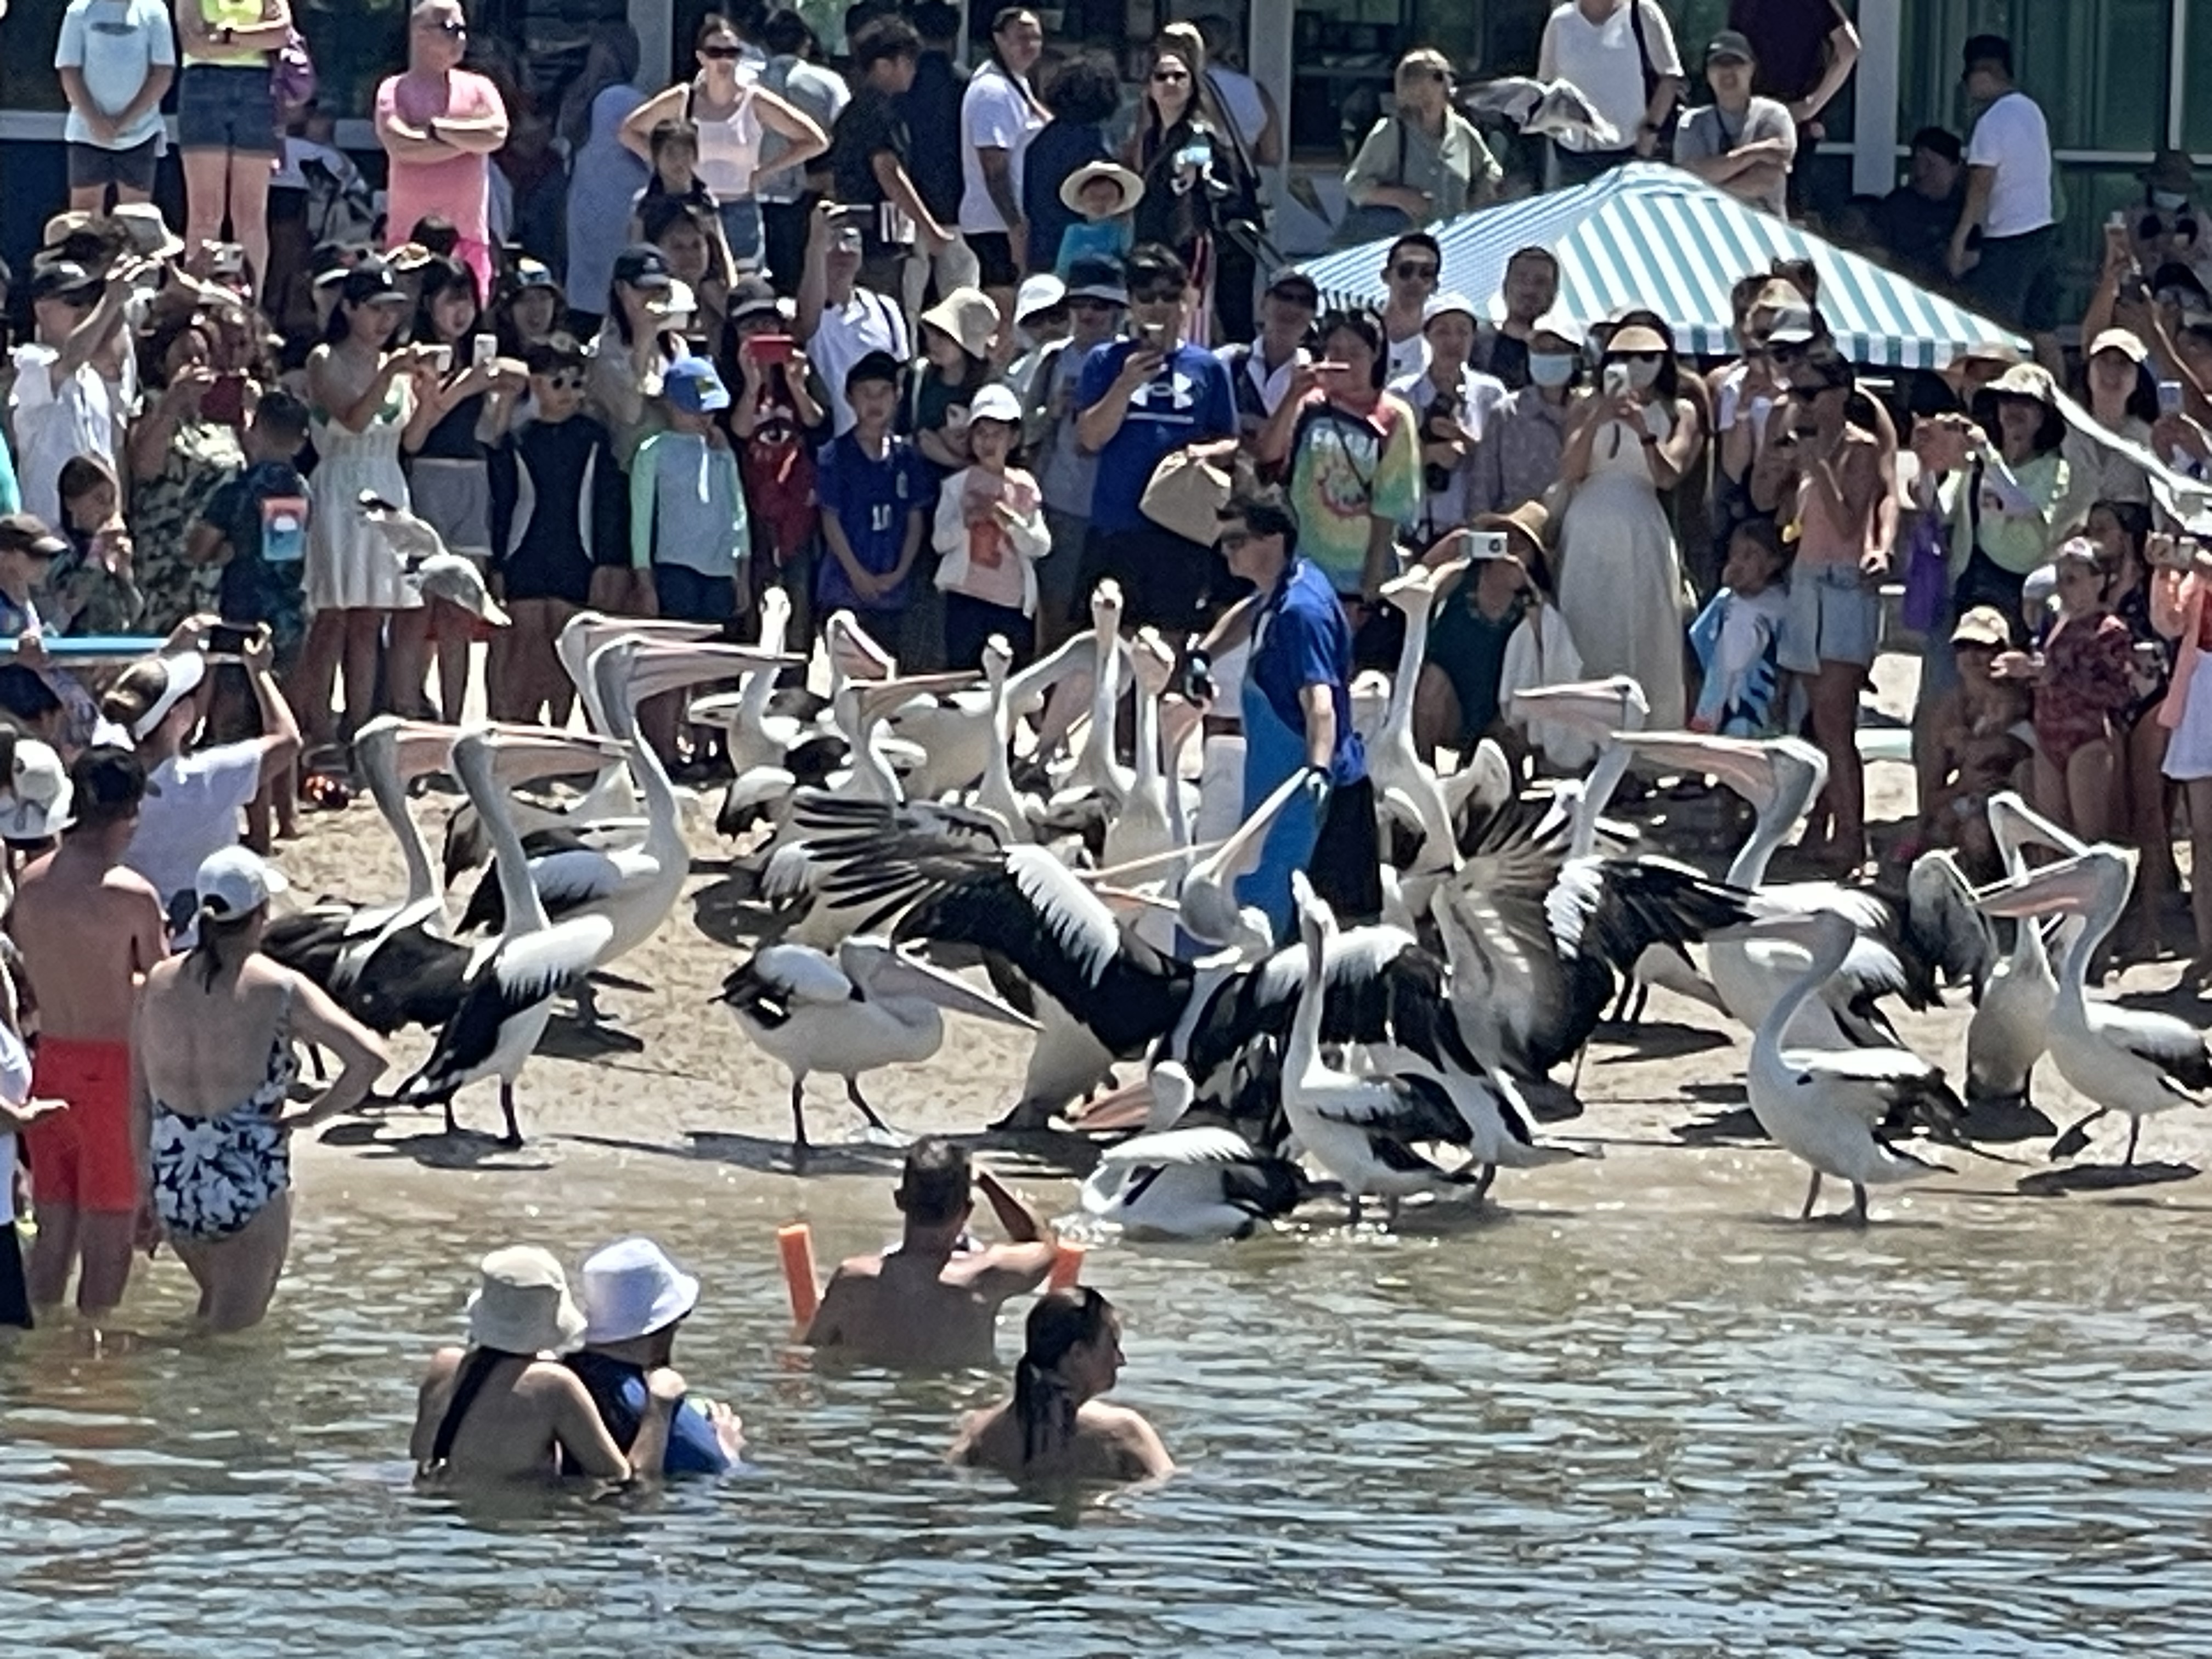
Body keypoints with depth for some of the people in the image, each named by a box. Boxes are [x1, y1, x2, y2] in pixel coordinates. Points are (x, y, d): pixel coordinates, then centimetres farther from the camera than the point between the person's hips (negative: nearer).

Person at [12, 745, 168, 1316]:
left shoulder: (32, 883, 1)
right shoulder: (131, 895, -16)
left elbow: (24, 982, 7)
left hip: (51, 1058, 6)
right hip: (114, 1064, -6)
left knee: (54, 1230, 14)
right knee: (109, 1236, 3)